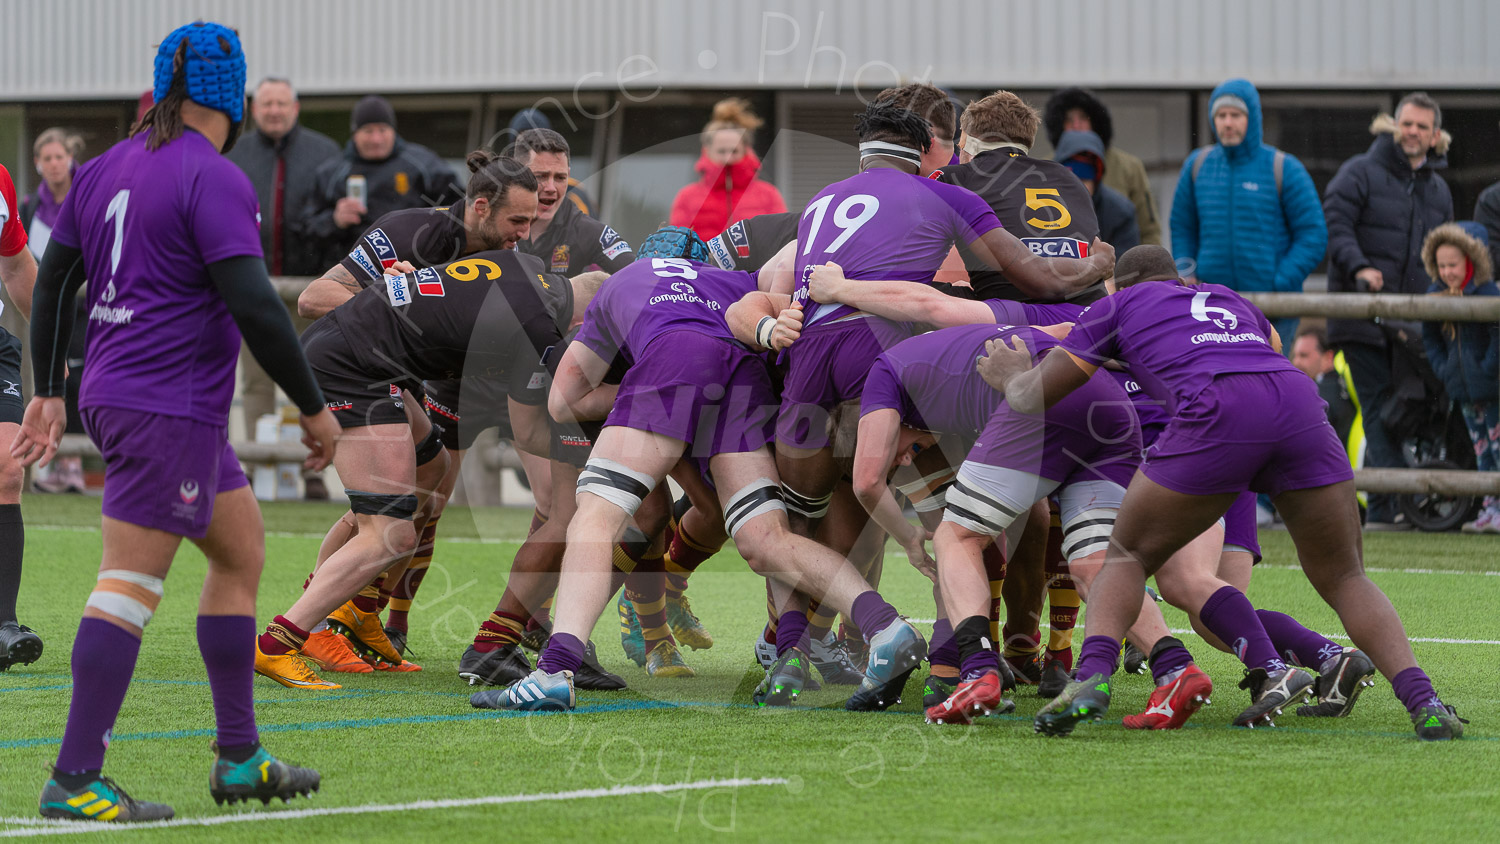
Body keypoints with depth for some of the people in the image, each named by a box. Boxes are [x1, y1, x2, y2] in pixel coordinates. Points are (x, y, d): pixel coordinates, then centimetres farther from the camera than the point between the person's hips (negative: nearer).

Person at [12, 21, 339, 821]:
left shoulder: (105, 168, 11)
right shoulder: (213, 180, -14)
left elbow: (51, 281, 16)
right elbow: (254, 306, -20)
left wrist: (47, 392, 25)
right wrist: (314, 407, -10)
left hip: (116, 395, 9)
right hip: (169, 412, -9)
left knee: (241, 550, 17)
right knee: (131, 584, -10)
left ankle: (238, 757, 18)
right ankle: (74, 780, -12)